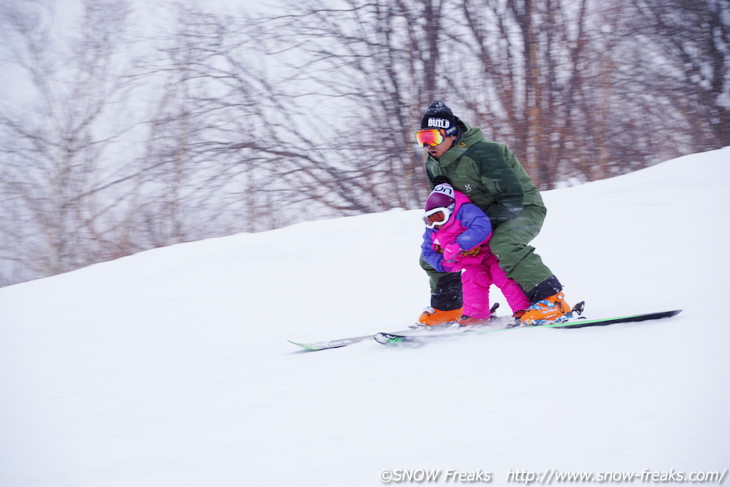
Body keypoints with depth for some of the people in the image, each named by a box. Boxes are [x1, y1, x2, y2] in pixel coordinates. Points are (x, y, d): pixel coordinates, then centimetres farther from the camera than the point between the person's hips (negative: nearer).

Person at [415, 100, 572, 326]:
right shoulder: (434, 165, -3)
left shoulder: (482, 154, -30)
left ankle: (551, 299, -36)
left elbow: (513, 199, -31)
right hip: (483, 216, 9)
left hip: (524, 209, -9)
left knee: (503, 244, -40)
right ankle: (446, 308, 21)